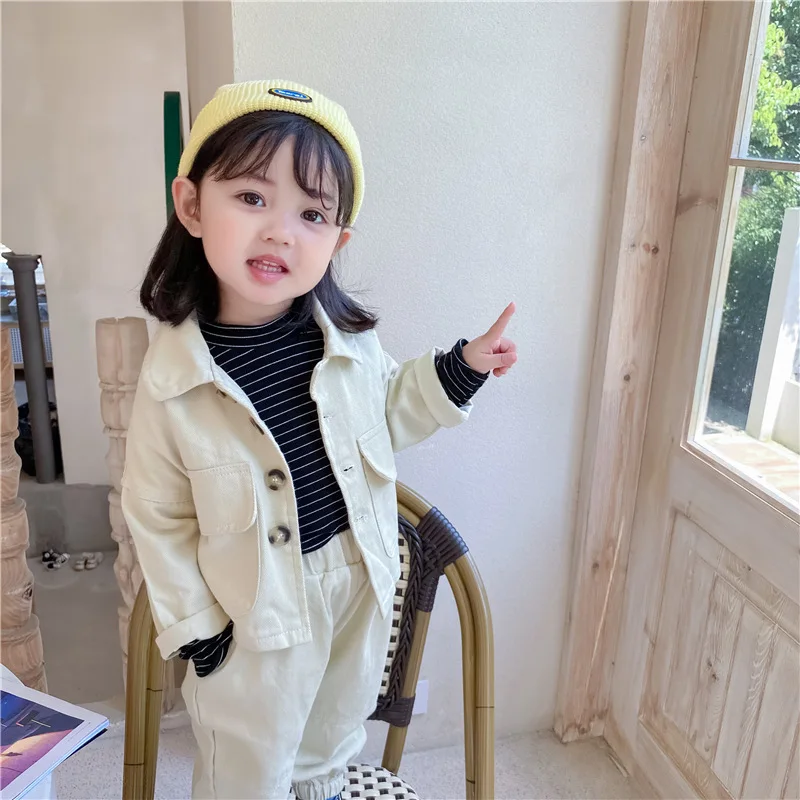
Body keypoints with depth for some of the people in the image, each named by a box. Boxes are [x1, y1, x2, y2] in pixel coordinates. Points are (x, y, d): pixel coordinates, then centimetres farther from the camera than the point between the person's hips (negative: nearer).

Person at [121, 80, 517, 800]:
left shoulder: (349, 337, -15)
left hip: (362, 583, 4)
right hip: (259, 614, -3)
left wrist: (459, 370, -8)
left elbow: (385, 415, 5)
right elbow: (158, 518, -10)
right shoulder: (172, 379, -23)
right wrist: (192, 629, -5)